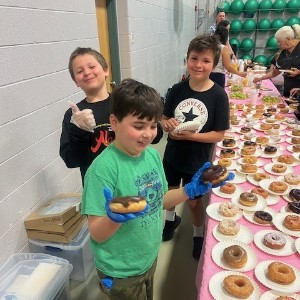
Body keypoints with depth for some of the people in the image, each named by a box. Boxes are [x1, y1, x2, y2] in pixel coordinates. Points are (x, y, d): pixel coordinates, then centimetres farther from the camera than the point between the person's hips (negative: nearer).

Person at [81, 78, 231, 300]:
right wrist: (115, 218, -43)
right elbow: (97, 234, -23)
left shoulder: (152, 154, -7)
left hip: (150, 257, 6)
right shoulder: (103, 168, -28)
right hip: (121, 271, -6)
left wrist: (191, 190, -9)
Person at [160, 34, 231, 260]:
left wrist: (190, 135, -26)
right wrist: (168, 124, -21)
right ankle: (171, 219, 56)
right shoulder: (177, 90, -9)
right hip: (172, 156, 4)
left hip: (197, 162, -3)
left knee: (193, 200, 15)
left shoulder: (218, 95, -17)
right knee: (171, 192, 24)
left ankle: (199, 234, 44)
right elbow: (164, 119, 1)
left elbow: (219, 134, -16)